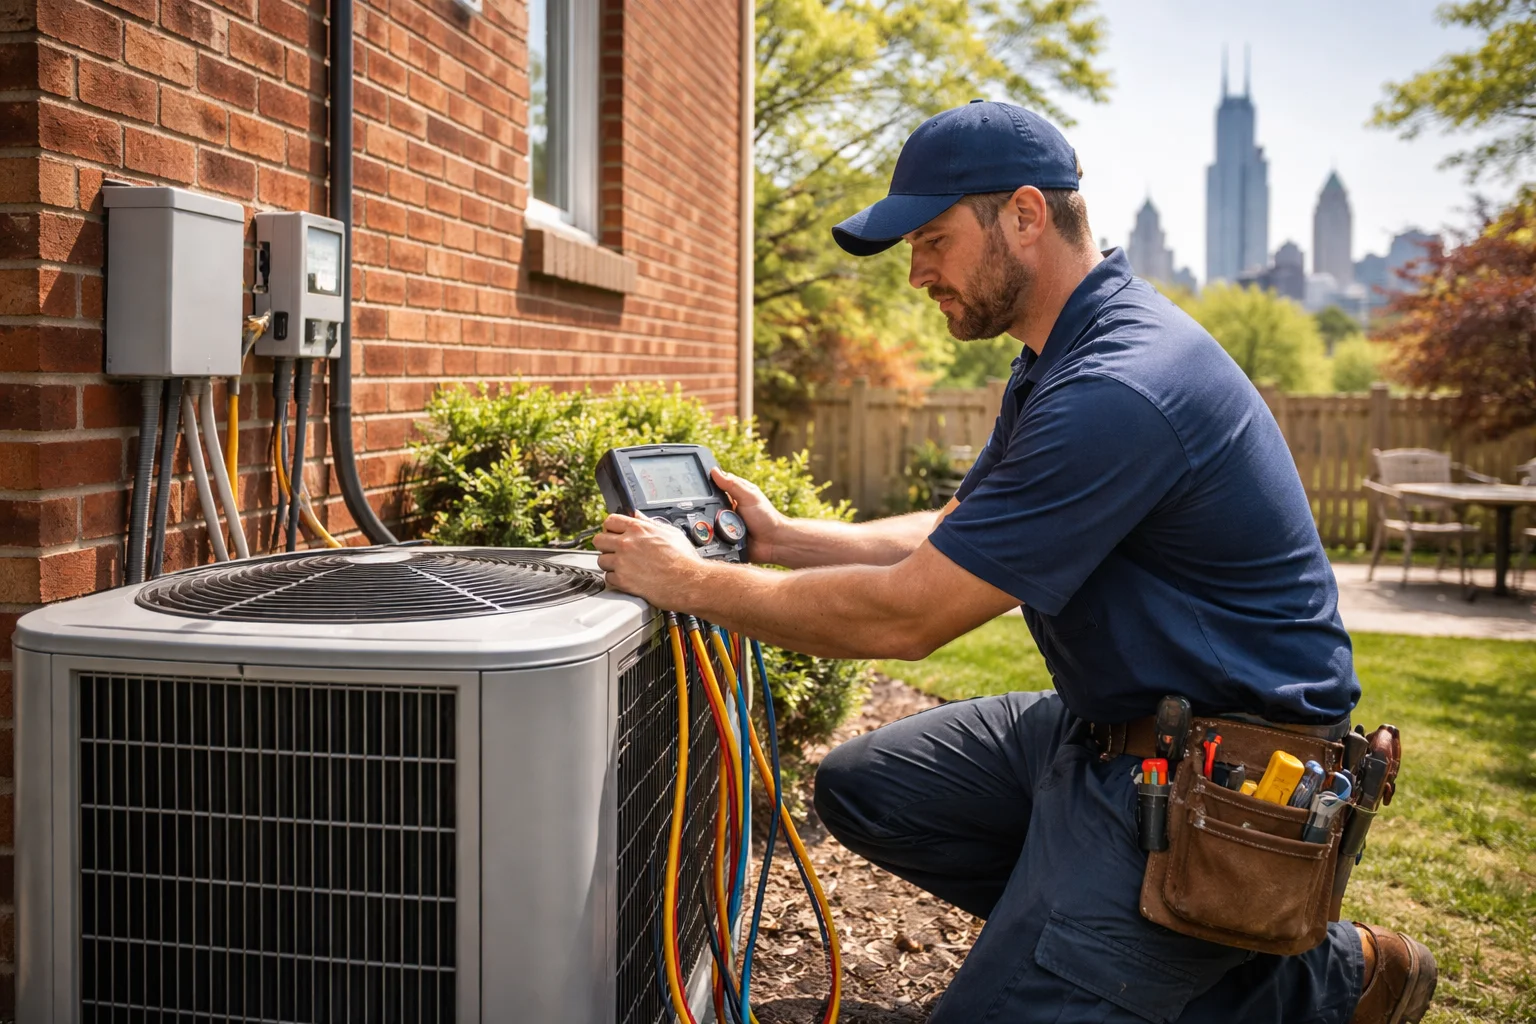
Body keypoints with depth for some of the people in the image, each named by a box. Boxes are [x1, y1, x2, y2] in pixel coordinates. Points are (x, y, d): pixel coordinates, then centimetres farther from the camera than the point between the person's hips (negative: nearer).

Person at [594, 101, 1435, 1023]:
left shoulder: (1118, 391, -27)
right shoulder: (1066, 358, 9)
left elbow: (903, 617, -24)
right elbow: (952, 541, 16)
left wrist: (692, 582, -13)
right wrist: (781, 539, 8)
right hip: (1109, 722, 10)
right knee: (864, 787, 10)